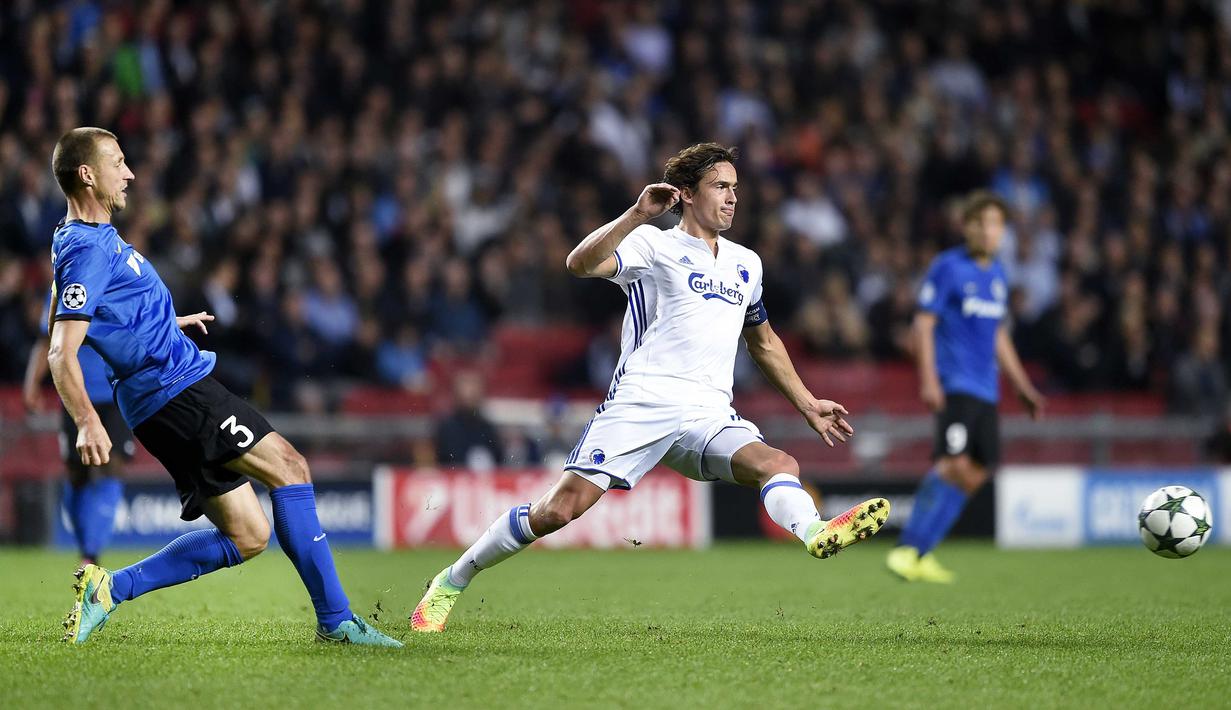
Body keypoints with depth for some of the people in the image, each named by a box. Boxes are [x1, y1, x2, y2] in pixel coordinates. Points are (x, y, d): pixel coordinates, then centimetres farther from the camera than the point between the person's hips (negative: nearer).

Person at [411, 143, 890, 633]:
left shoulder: (746, 264, 21)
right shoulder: (654, 245, 2)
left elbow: (764, 344, 36)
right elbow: (580, 264, -16)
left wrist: (808, 405, 31)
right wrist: (638, 214, -24)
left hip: (708, 416, 5)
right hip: (639, 404, -5)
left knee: (778, 464, -26)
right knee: (560, 509, -13)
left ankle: (816, 534, -56)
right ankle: (453, 581, 4)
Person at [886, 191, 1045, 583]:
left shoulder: (997, 275, 17)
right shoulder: (947, 267, -4)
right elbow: (924, 323, -8)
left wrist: (1023, 387, 26)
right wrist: (928, 379, -17)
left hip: (985, 388, 8)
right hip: (954, 384, -8)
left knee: (979, 469, 1)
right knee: (955, 463, -21)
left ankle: (918, 555, 4)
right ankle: (908, 550, -19)